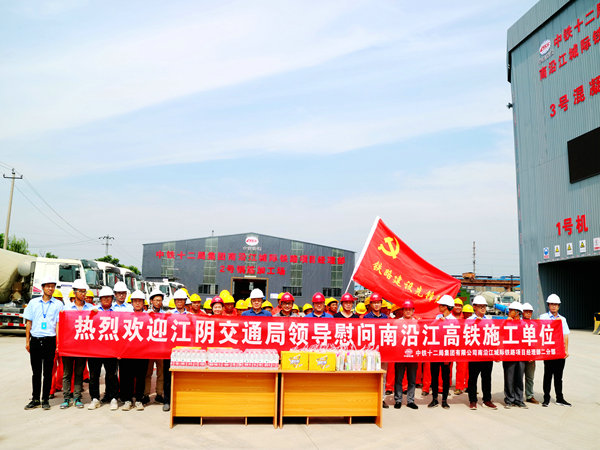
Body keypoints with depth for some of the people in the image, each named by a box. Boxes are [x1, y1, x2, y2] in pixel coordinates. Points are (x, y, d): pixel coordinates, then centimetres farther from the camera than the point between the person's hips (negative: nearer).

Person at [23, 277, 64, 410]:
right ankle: (35, 399, 18)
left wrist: (58, 342, -6)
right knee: (36, 371, 8)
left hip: (50, 340, -1)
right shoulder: (34, 302, 9)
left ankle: (45, 399, 13)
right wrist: (27, 341, 4)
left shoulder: (58, 304, 4)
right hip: (35, 340, 1)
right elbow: (29, 322, 10)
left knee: (48, 371, 4)